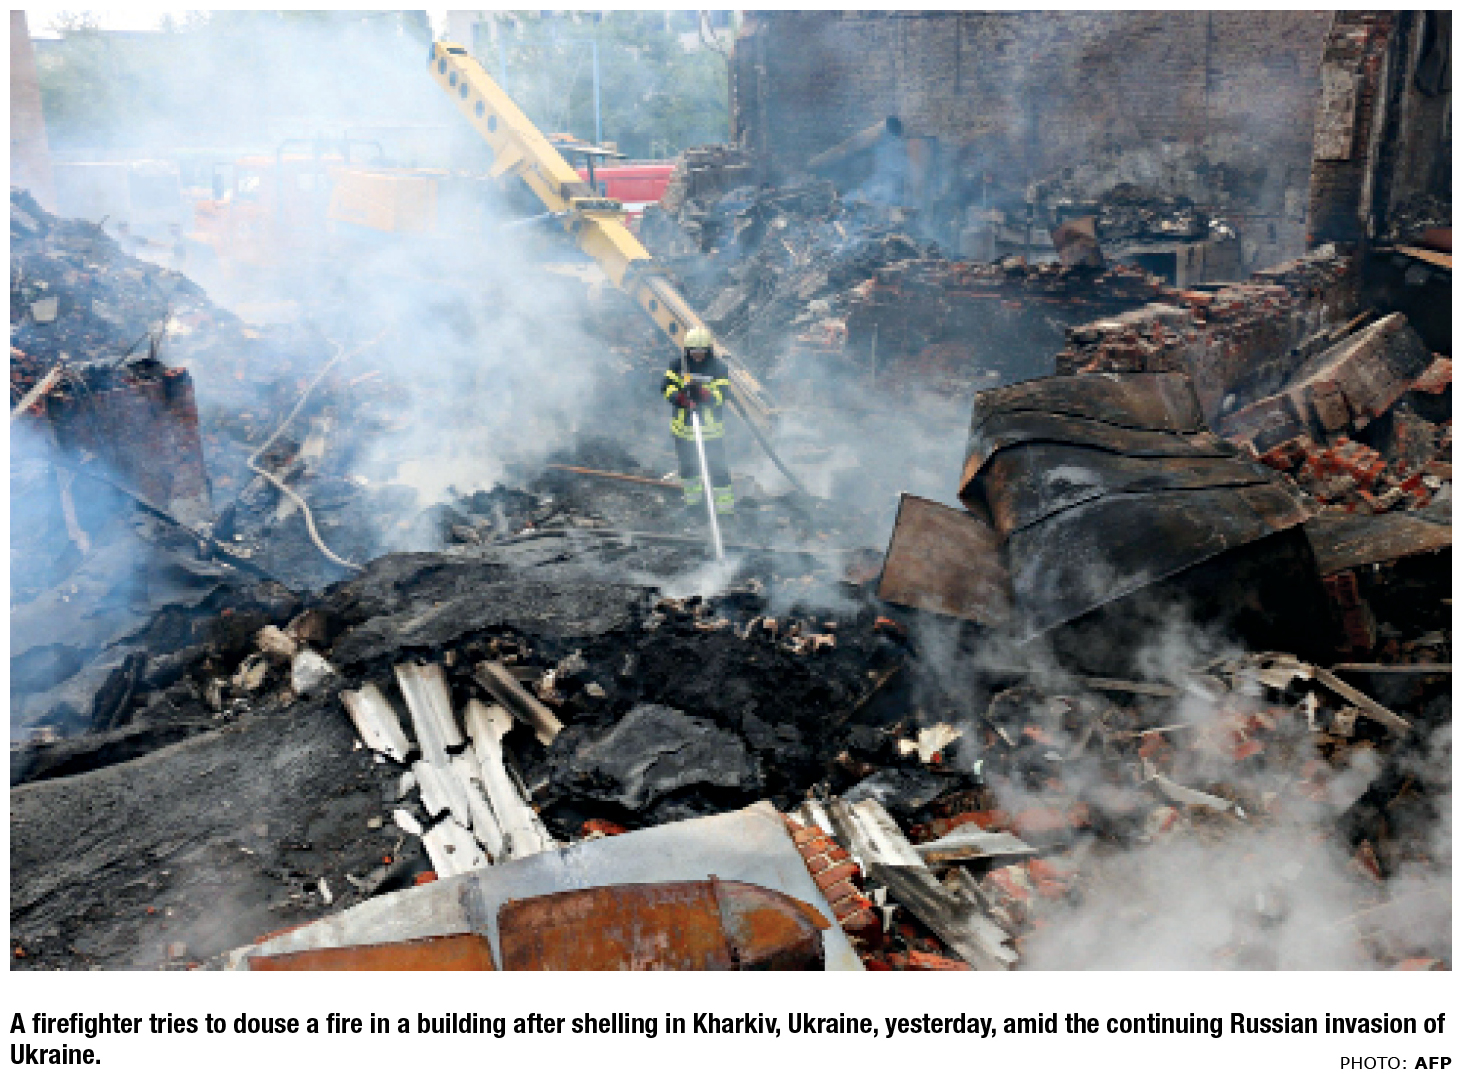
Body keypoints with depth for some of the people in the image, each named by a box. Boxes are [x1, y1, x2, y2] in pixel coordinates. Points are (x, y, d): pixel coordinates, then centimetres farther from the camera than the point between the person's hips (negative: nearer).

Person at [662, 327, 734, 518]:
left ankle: (725, 504, 10)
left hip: (710, 427, -3)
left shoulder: (718, 368, -10)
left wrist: (702, 393, -36)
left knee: (717, 467, -1)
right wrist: (679, 397, -29)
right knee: (687, 464, 20)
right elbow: (666, 385, -8)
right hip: (683, 425, 4)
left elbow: (720, 395, -18)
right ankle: (693, 498, 41)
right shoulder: (679, 365, -3)